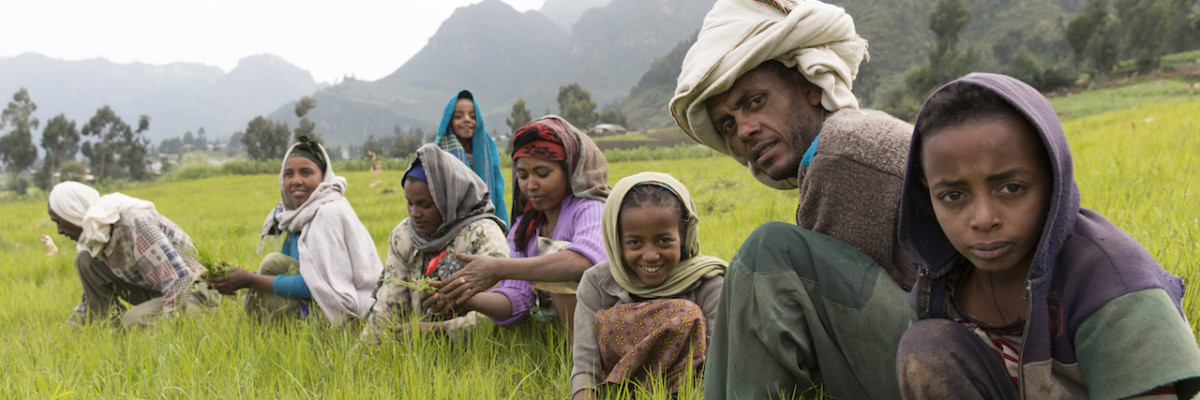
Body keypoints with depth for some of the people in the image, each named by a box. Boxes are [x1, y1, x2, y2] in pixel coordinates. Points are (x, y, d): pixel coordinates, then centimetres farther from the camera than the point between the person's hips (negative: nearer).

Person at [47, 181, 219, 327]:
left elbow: (179, 278, -31)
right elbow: (94, 295, 19)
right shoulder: (97, 235, 5)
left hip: (193, 293, -8)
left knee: (134, 320, -36)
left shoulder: (133, 224, -24)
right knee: (85, 260, 0)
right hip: (155, 293, 8)